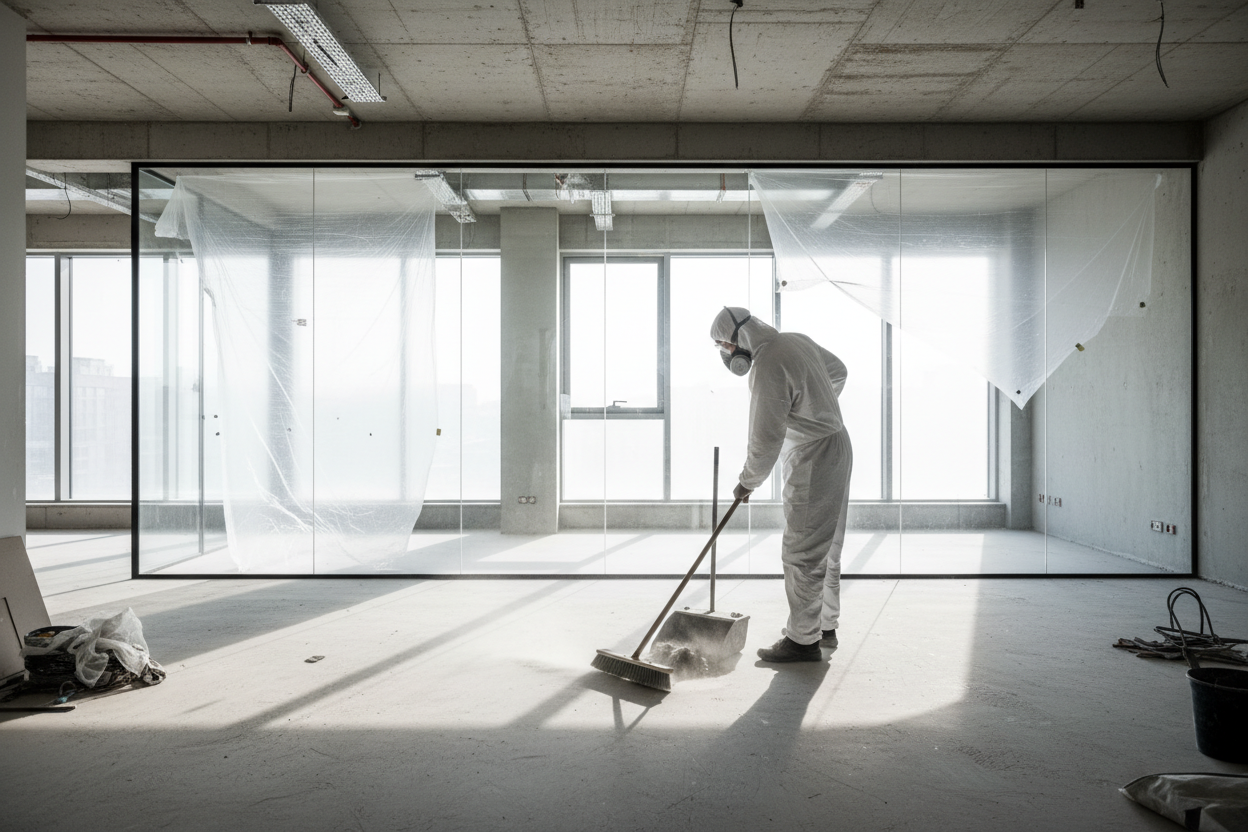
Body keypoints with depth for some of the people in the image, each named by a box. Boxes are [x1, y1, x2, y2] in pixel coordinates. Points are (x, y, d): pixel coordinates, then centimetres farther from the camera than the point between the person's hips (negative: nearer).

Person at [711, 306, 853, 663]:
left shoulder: (767, 368, -22)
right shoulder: (796, 340, 6)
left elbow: (765, 439, -21)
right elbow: (837, 371, 23)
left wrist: (747, 482, -7)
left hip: (813, 460, -10)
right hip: (836, 447, 10)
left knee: (802, 552, -4)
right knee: (825, 546, 17)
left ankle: (804, 640, 4)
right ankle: (826, 626, 29)